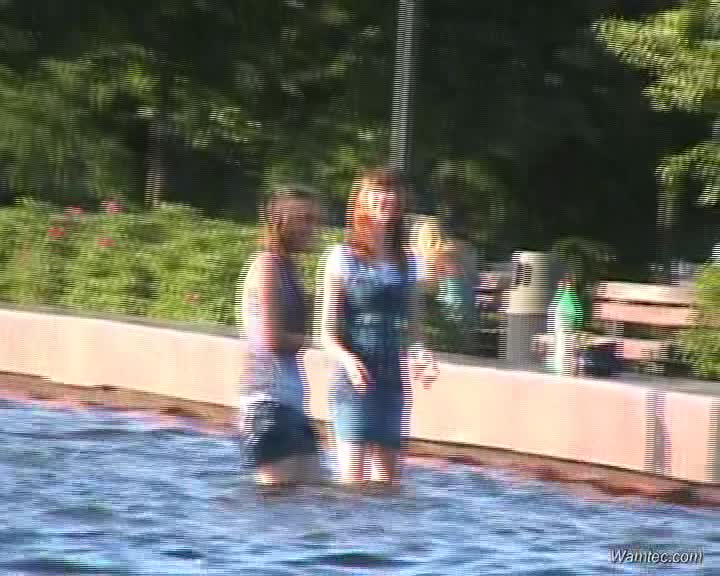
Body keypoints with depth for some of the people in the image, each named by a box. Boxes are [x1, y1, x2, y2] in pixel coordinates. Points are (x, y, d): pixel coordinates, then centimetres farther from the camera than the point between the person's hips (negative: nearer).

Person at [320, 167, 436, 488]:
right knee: (352, 479, -11)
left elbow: (412, 328, 15)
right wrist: (347, 359, -22)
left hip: (392, 381, 5)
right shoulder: (343, 258, -1)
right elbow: (327, 333, -3)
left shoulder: (404, 263, 12)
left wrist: (418, 354, -7)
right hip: (355, 381, -5)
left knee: (386, 479, 7)